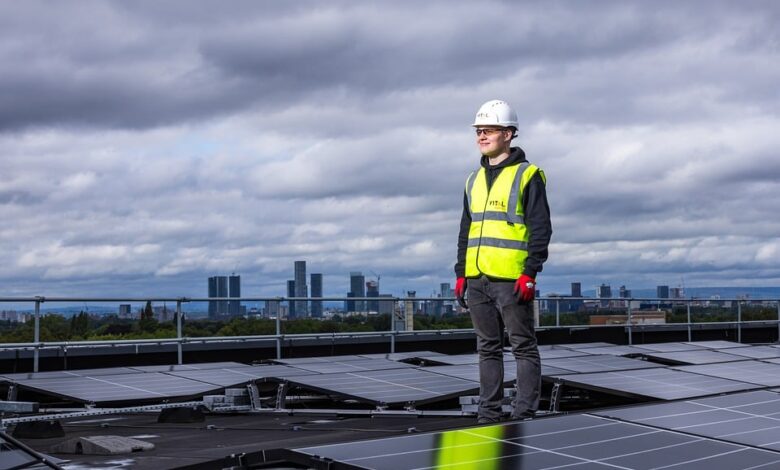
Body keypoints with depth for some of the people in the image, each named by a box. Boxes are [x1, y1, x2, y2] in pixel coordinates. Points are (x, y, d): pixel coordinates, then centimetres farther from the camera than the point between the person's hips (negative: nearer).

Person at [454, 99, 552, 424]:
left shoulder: (527, 175, -2)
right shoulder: (474, 180, 18)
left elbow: (541, 228, -7)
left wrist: (531, 272, -15)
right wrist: (460, 272, 14)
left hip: (511, 279, -6)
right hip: (477, 279, 7)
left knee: (523, 346, 0)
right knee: (488, 348, 10)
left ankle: (524, 414, 4)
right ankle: (489, 414, 16)